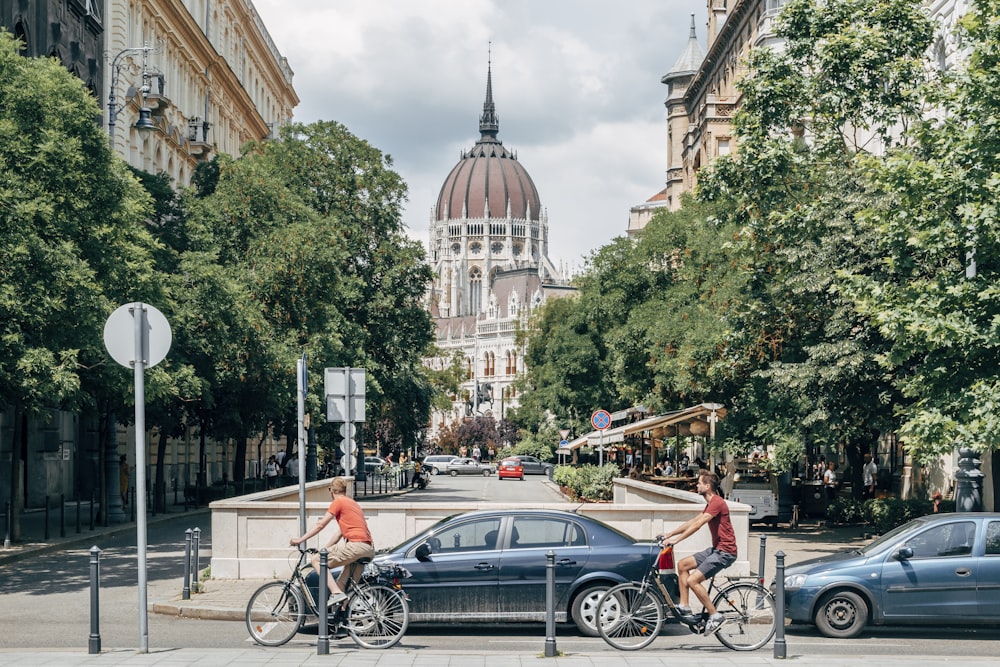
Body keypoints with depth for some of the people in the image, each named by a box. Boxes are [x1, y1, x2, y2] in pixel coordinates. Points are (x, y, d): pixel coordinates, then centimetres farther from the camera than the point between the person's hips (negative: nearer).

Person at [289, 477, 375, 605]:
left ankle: (336, 593, -14)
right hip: (369, 549, 9)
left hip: (356, 545, -9)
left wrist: (300, 540, 5)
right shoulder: (353, 503, 27)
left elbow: (320, 525, -1)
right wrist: (324, 550, 28)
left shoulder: (338, 502, 1)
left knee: (316, 560, -3)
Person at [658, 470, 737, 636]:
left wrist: (675, 540, -24)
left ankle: (715, 616, -9)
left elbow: (697, 525, -23)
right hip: (716, 549, 10)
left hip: (725, 552, -10)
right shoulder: (711, 504, 18)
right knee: (683, 564, 7)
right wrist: (668, 534, 17)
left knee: (692, 580, -16)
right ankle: (684, 607, 7)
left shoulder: (717, 503, -16)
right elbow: (692, 521, 21)